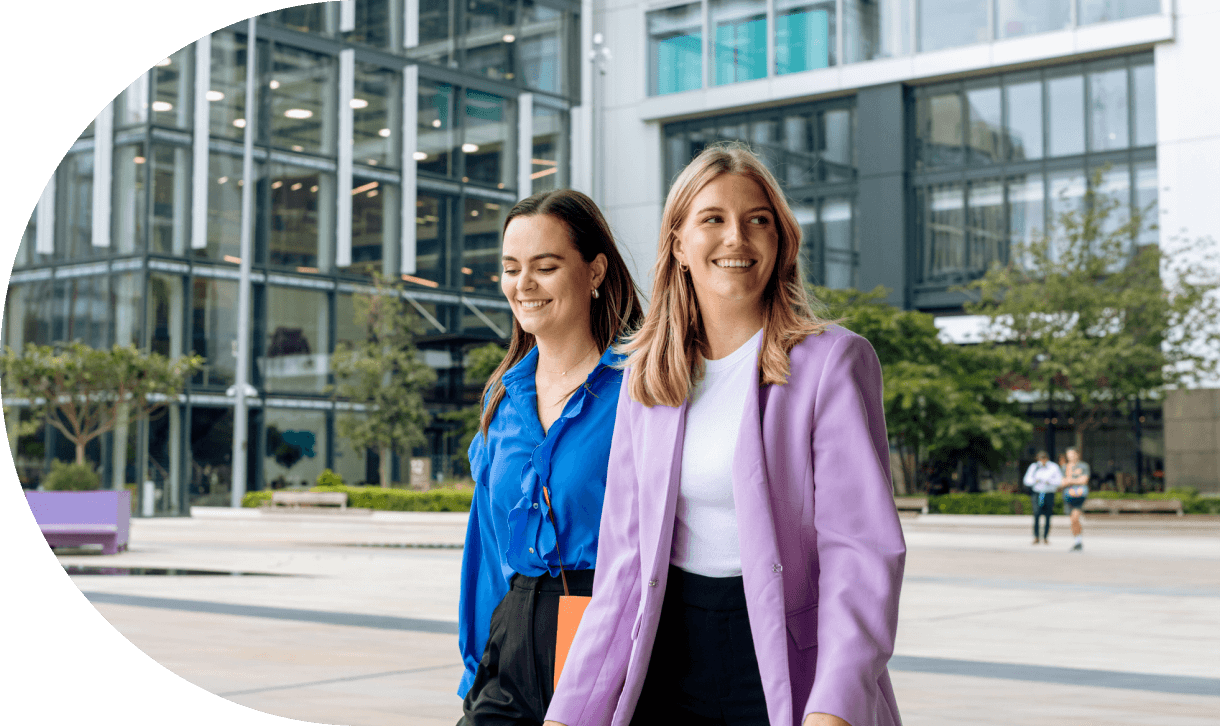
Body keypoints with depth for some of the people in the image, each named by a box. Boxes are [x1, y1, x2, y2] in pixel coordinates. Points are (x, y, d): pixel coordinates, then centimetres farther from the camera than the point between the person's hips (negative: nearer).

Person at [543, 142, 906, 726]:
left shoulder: (832, 361, -7)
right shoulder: (644, 380, 6)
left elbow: (862, 549, -14)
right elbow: (624, 560, 6)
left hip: (788, 674, -4)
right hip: (669, 668, 4)